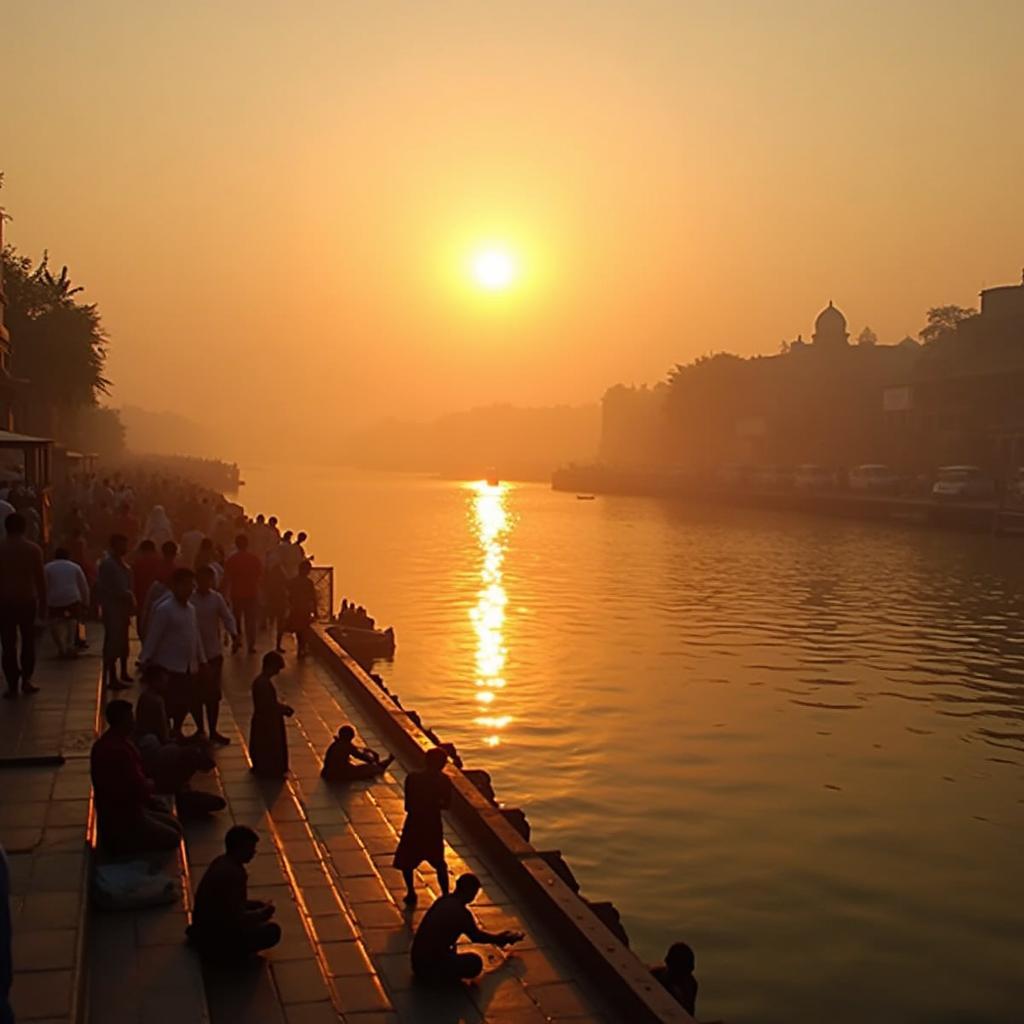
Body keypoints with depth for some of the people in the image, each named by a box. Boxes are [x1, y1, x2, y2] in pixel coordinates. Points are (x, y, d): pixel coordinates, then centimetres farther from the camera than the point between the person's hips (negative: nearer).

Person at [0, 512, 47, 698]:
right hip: (27, 600, 0)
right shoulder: (33, 549, -3)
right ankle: (26, 680, 9)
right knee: (28, 641, 13)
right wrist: (43, 604, 4)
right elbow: (40, 579, -3)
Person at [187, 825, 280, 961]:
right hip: (215, 941, -10)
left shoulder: (221, 862, 3)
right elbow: (238, 919, -24)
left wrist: (255, 904, 9)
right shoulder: (233, 874, -26)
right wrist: (263, 913, -7)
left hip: (204, 927, 10)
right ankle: (225, 952, -6)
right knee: (272, 931, -12)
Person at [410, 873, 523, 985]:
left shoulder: (443, 901, 7)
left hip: (417, 957, 9)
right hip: (429, 965, -9)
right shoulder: (461, 912, -17)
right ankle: (434, 976, -4)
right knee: (475, 962, -8)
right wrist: (505, 939, 18)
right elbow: (476, 936, 3)